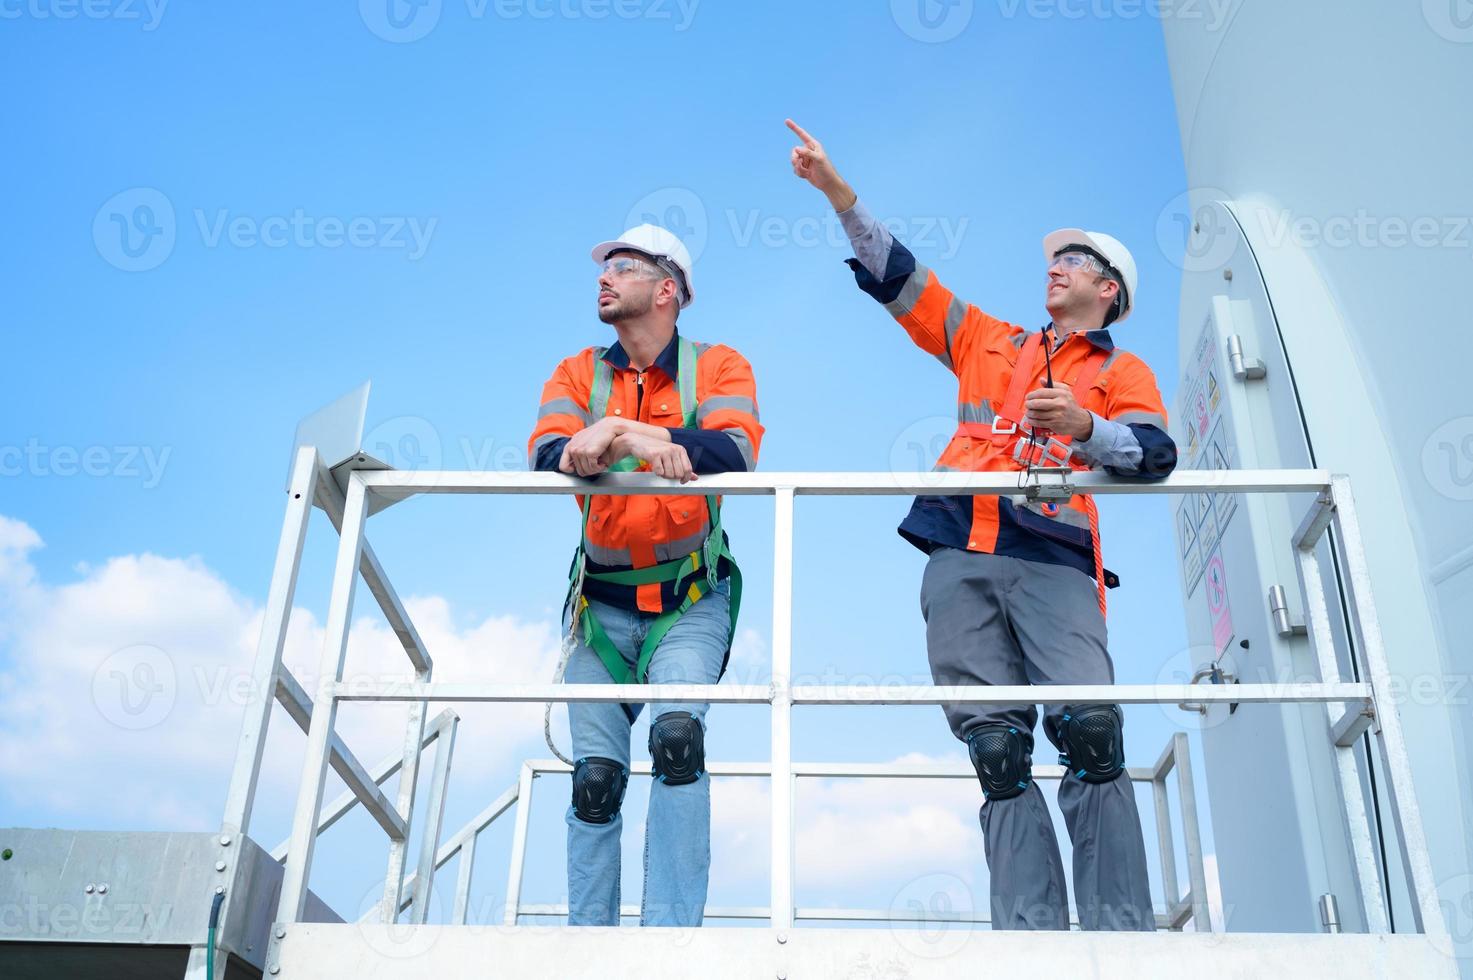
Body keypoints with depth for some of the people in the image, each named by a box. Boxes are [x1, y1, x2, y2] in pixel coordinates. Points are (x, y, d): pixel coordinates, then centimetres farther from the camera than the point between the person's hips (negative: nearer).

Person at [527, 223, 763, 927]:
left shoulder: (717, 366, 0)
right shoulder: (577, 374, 6)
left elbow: (736, 451, -20)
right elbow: (546, 455, -15)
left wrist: (622, 430, -29)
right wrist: (653, 443, -33)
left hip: (690, 600, -2)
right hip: (602, 603, 3)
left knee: (677, 734, -23)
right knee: (594, 778, -1)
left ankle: (670, 931, -17)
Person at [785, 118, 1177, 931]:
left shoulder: (1122, 372, 20)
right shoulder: (990, 344, 28)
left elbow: (1155, 454, 1)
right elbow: (896, 275, 26)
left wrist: (1083, 426, -17)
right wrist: (835, 187, 20)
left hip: (1053, 562, -2)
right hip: (960, 558, 3)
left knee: (1091, 728, -21)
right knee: (998, 750, -6)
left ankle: (1121, 930, -17)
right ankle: (1030, 931, -8)